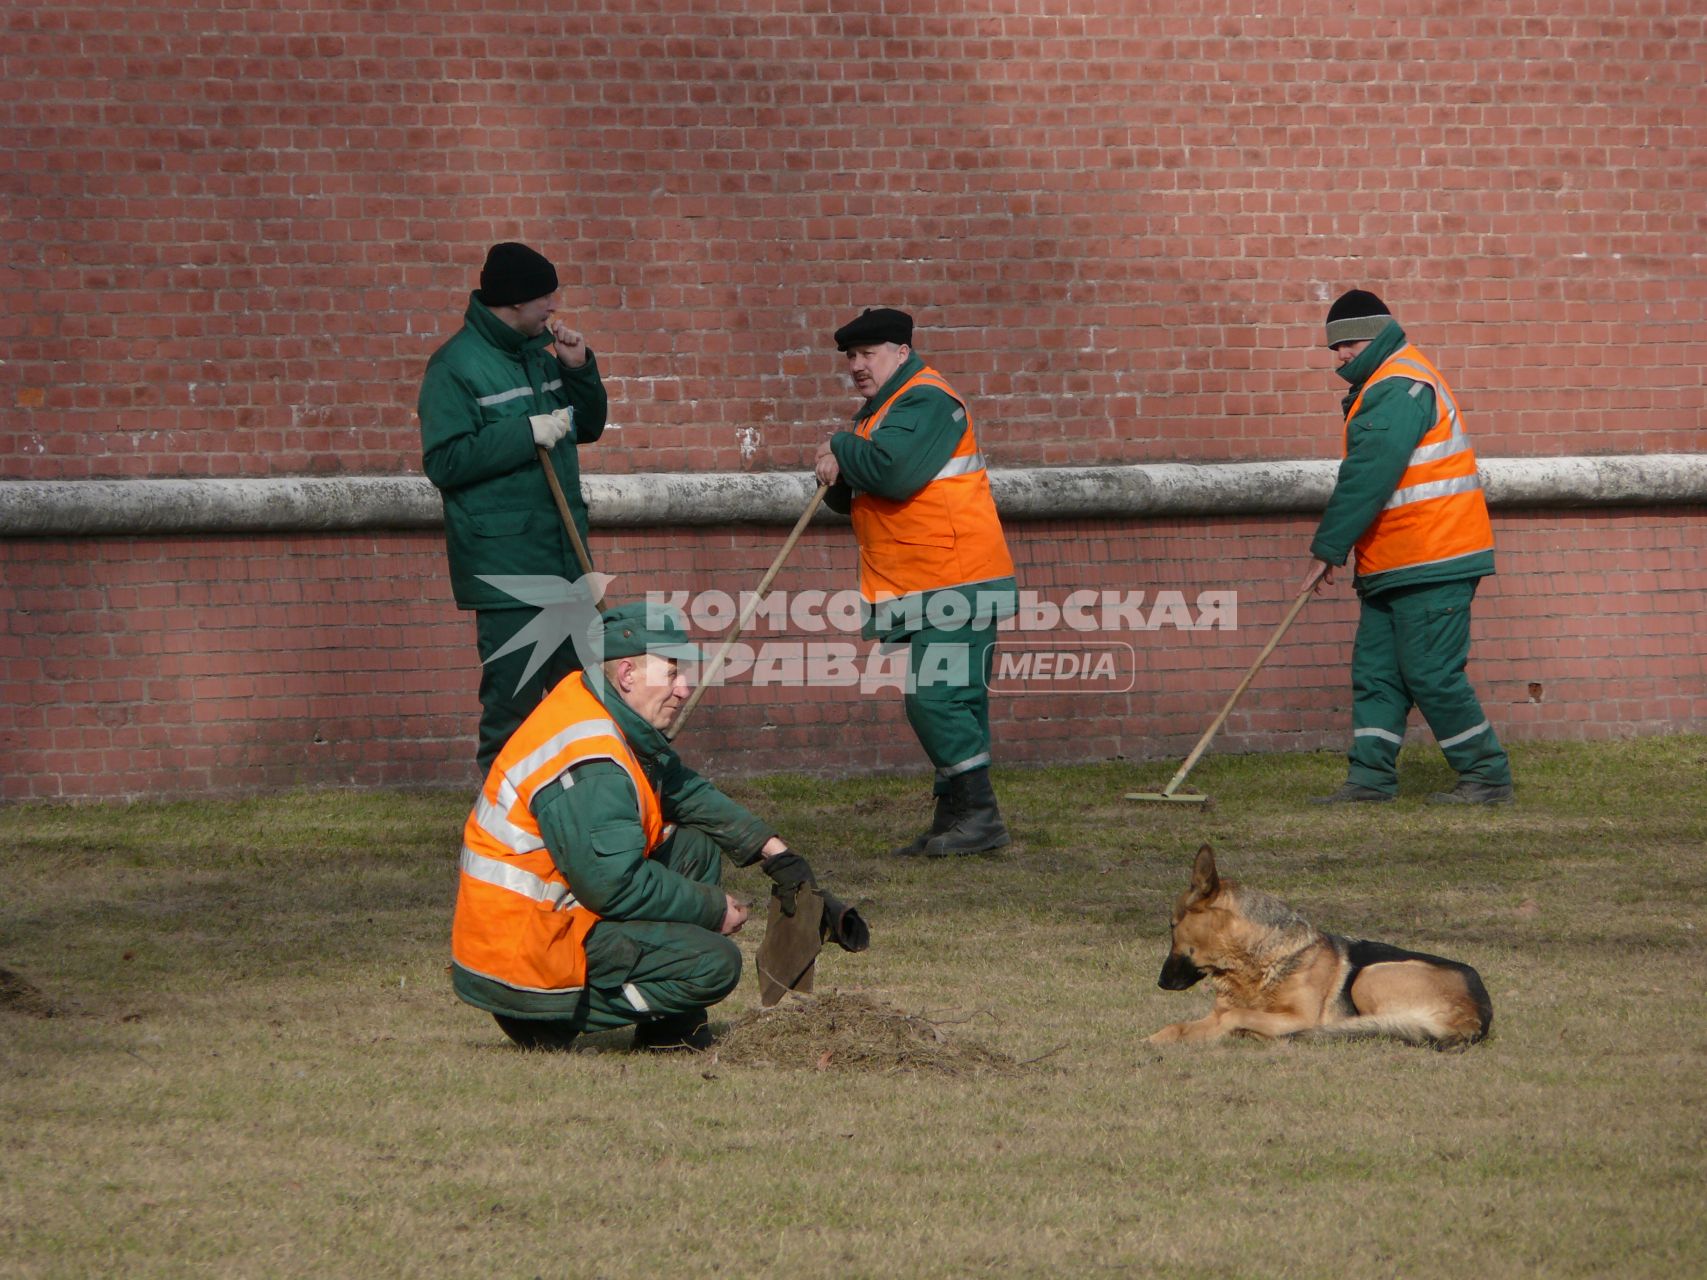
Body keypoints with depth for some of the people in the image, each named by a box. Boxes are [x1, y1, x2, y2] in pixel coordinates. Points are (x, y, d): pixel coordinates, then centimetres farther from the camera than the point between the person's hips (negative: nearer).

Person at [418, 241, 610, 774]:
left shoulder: (538, 356, 12)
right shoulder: (456, 366, -9)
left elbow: (588, 427, 22)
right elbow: (444, 461, -16)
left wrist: (578, 368, 5)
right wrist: (527, 434, -21)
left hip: (564, 559, 7)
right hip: (505, 567, -7)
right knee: (513, 706, -7)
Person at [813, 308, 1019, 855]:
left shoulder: (927, 401, -11)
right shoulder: (879, 410, 21)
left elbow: (893, 471, -26)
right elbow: (852, 495, 21)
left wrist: (841, 448, -8)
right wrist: (840, 480, -3)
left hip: (955, 582, -10)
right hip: (925, 592, 10)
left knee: (937, 699, -15)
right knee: (951, 704, 11)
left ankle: (978, 817, -13)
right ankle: (956, 819, 13)